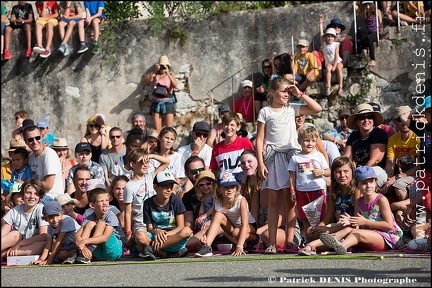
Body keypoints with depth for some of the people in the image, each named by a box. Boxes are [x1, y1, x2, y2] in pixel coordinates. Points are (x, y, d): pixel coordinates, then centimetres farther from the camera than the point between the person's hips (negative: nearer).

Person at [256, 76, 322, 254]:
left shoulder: (292, 108, 11)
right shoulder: (265, 112, 5)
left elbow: (317, 109, 4)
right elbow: (260, 139, 3)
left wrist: (300, 94, 4)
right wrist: (260, 163, -5)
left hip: (292, 155, 1)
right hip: (273, 157, -1)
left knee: (290, 200, -1)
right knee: (274, 201, 1)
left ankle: (289, 241, 1)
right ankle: (272, 242, 2)